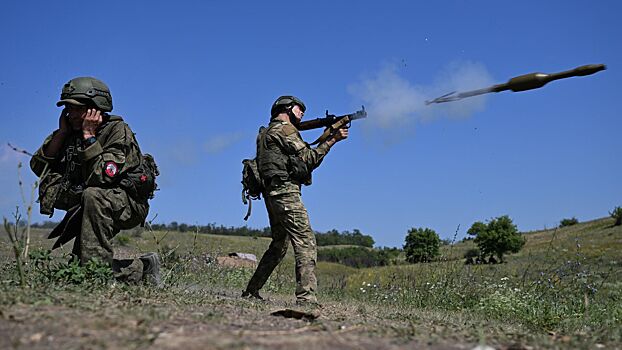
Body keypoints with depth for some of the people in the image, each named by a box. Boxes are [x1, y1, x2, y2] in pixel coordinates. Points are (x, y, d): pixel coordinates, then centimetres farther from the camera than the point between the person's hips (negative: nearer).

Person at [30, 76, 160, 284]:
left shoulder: (118, 131, -17)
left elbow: (100, 176, -30)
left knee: (92, 195, -38)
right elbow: (39, 167, 0)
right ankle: (141, 269, 21)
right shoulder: (72, 134, 4)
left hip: (129, 203, -7)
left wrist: (89, 136, -25)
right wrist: (61, 132, -7)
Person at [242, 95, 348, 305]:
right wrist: (332, 140, -5)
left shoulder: (267, 132, 25)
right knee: (305, 241, -14)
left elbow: (301, 160, 20)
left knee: (279, 245, 18)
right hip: (285, 192, -10)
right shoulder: (285, 129, -4)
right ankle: (306, 298, -21)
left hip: (272, 193, 10)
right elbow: (309, 159, -10)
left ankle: (251, 291, 23)